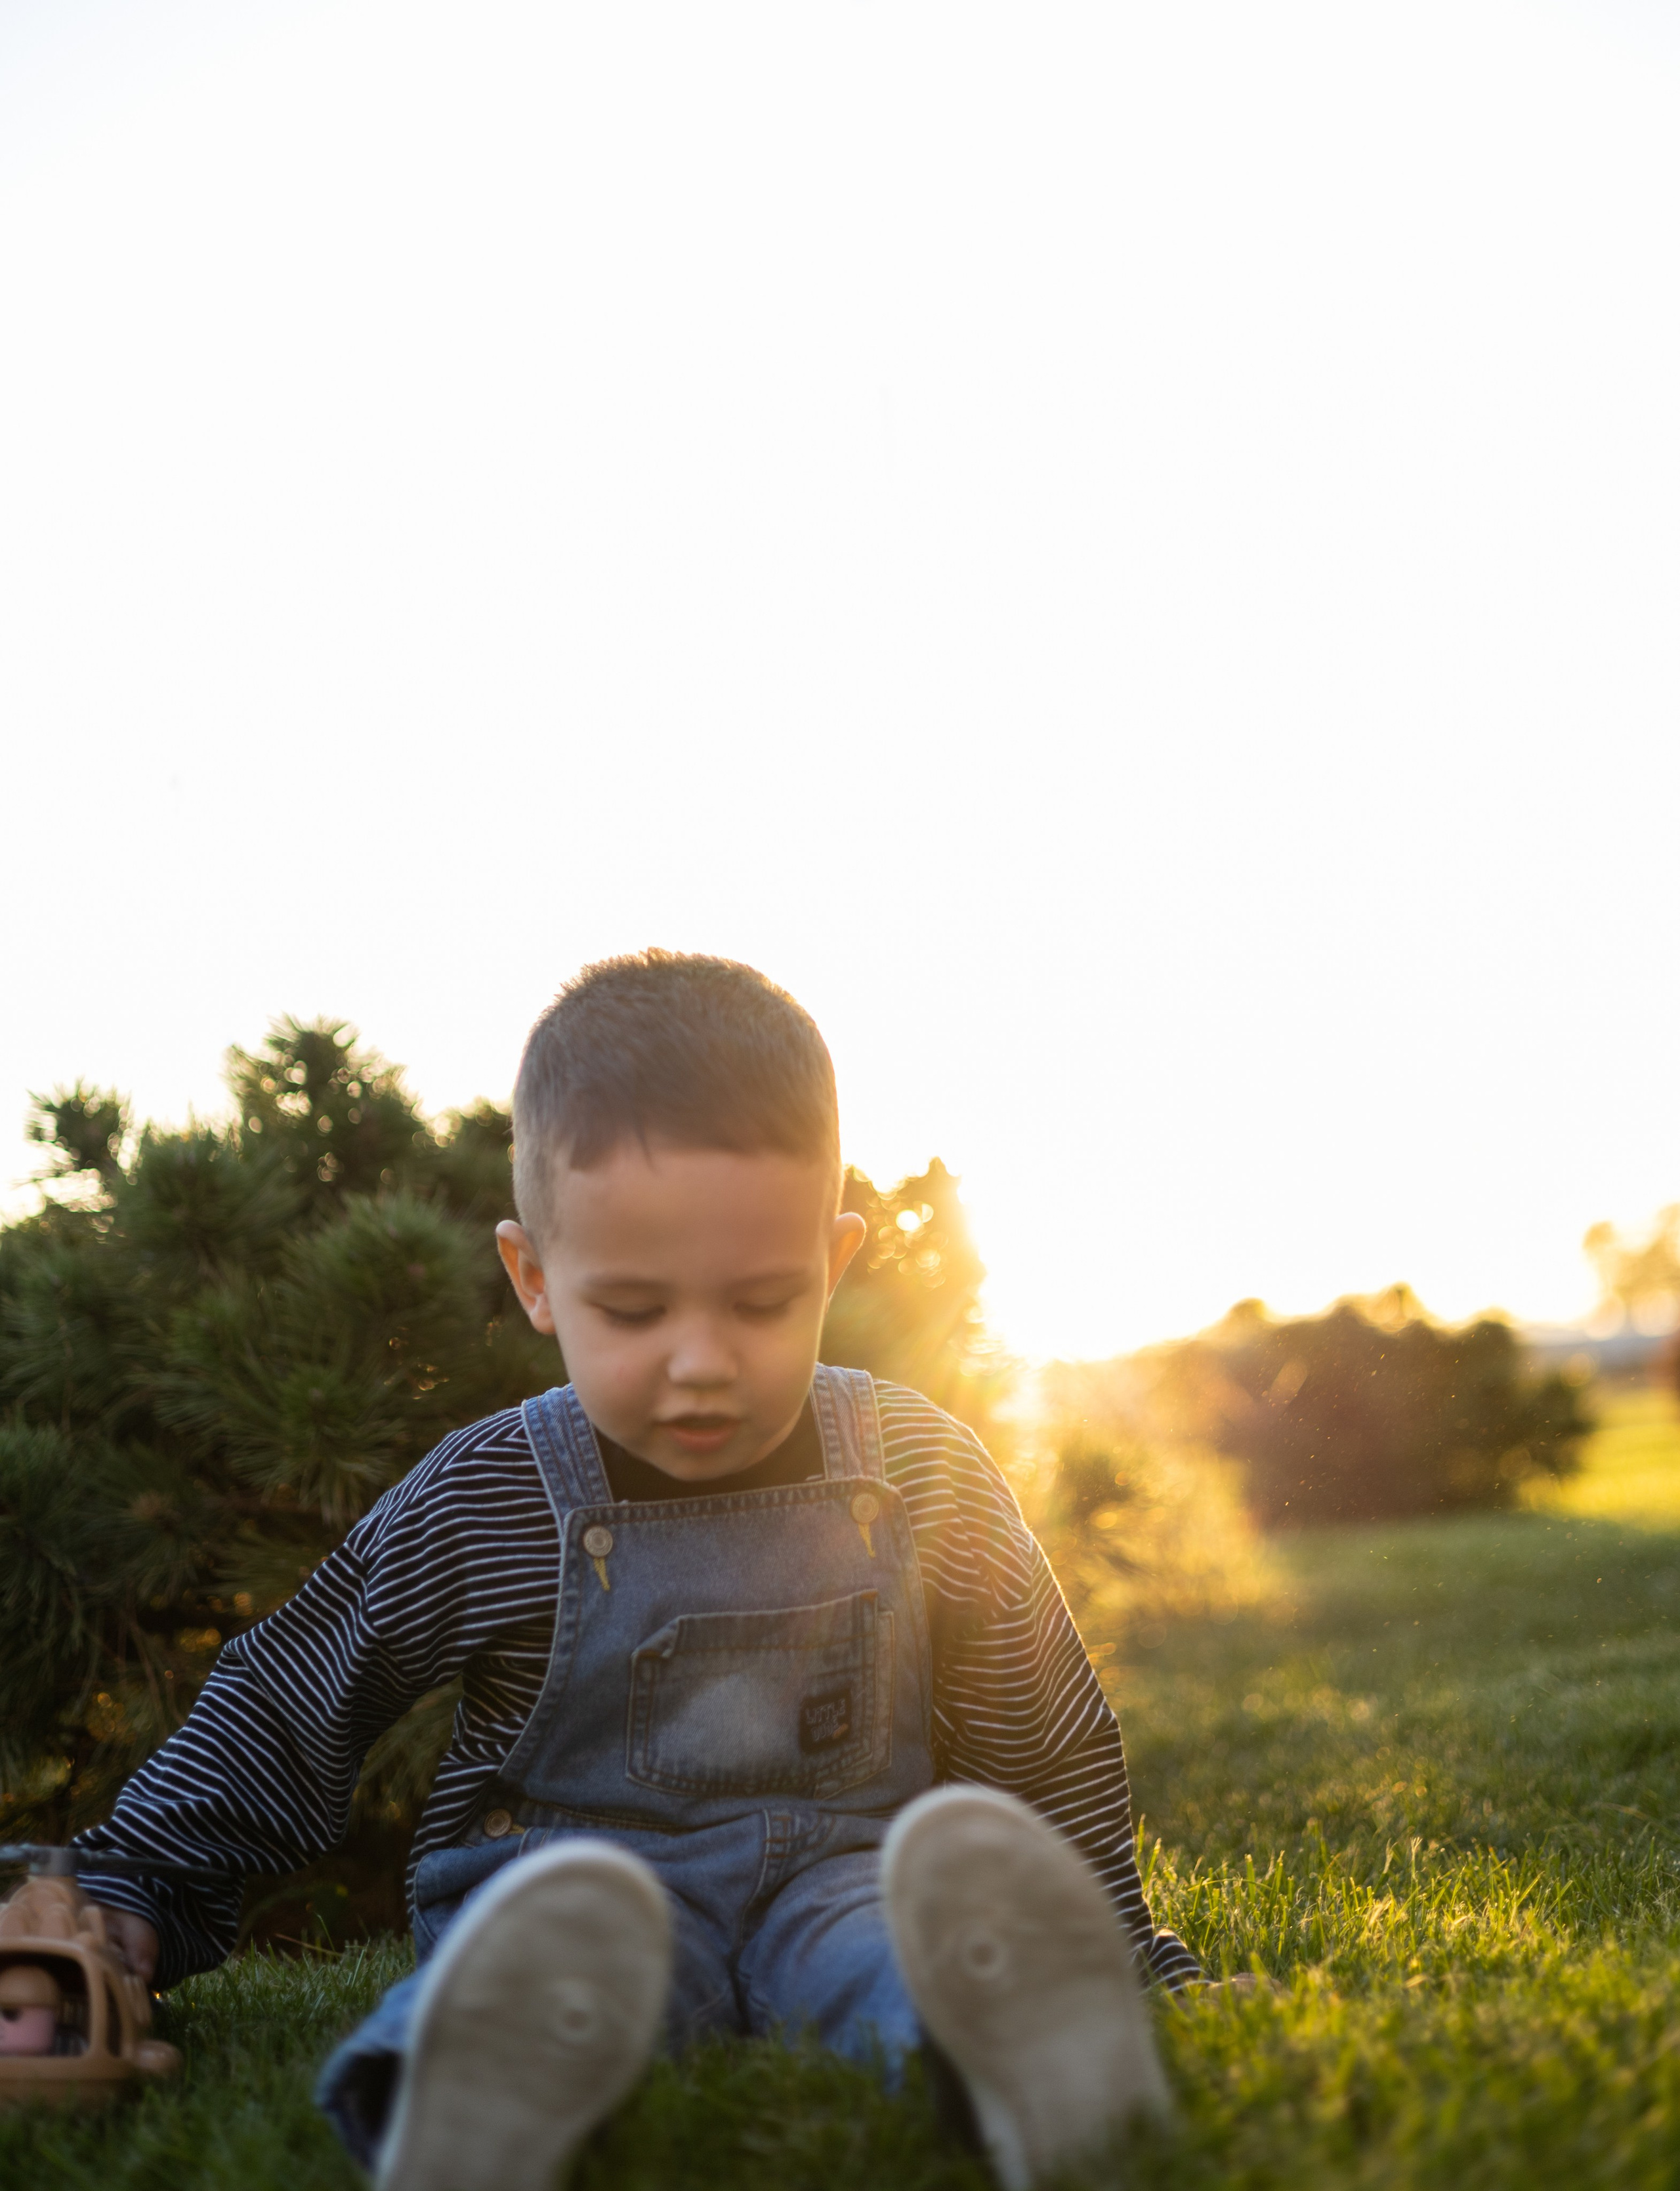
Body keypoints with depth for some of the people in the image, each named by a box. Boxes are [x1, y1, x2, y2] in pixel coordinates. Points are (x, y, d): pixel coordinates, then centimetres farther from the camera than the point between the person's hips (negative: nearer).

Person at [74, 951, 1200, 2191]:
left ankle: (1010, 2047, -65)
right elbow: (284, 1715, 9)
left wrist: (1120, 1951, 18)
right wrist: (131, 1910, 1)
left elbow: (1041, 1733, 16)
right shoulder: (479, 1509, -2)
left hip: (839, 1871, 2)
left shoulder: (925, 1474, 3)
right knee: (572, 1928, -38)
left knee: (970, 1851, -34)